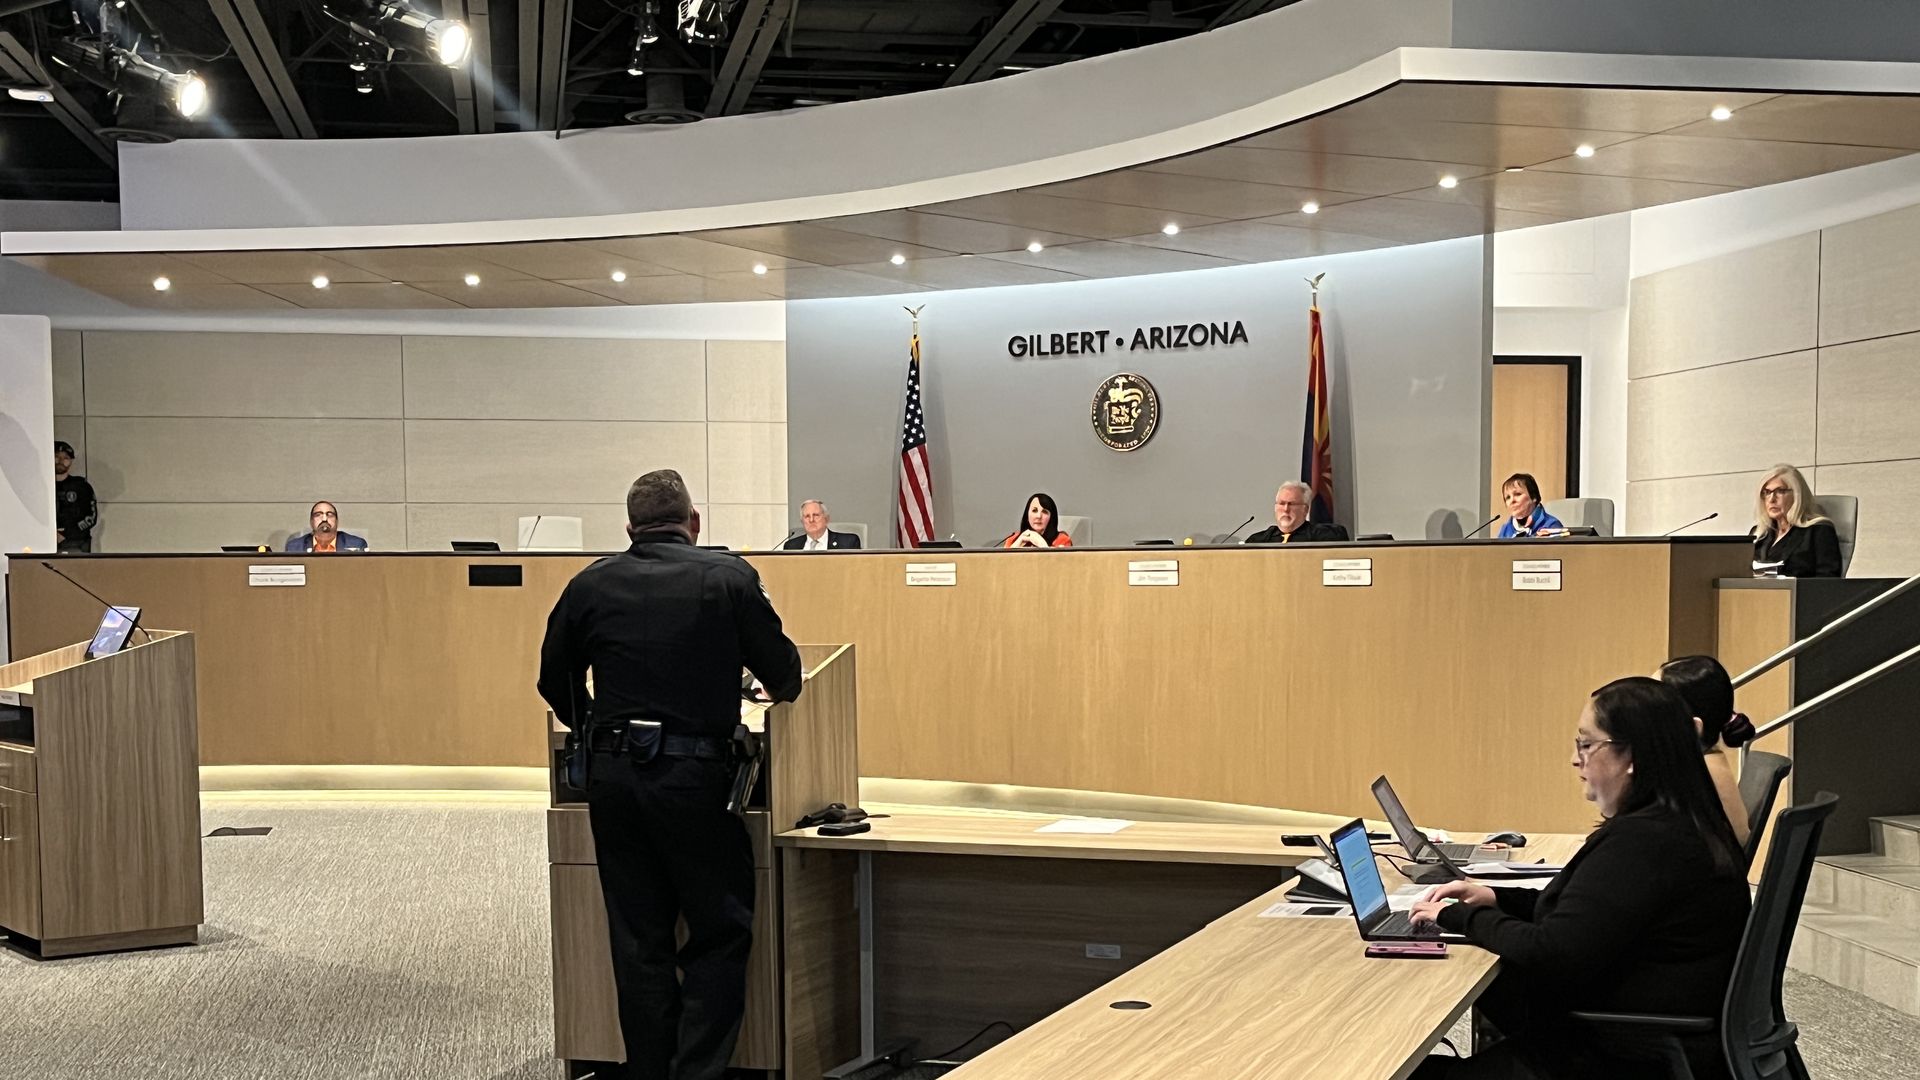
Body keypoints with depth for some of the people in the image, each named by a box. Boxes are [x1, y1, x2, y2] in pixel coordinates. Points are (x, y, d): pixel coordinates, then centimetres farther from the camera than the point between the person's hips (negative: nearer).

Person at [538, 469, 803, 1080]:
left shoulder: (590, 586, 6)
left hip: (611, 774, 4)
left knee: (638, 942, 12)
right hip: (692, 776, -3)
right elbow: (785, 680, 1)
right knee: (721, 934, 8)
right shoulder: (730, 579, -3)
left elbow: (554, 682, 15)